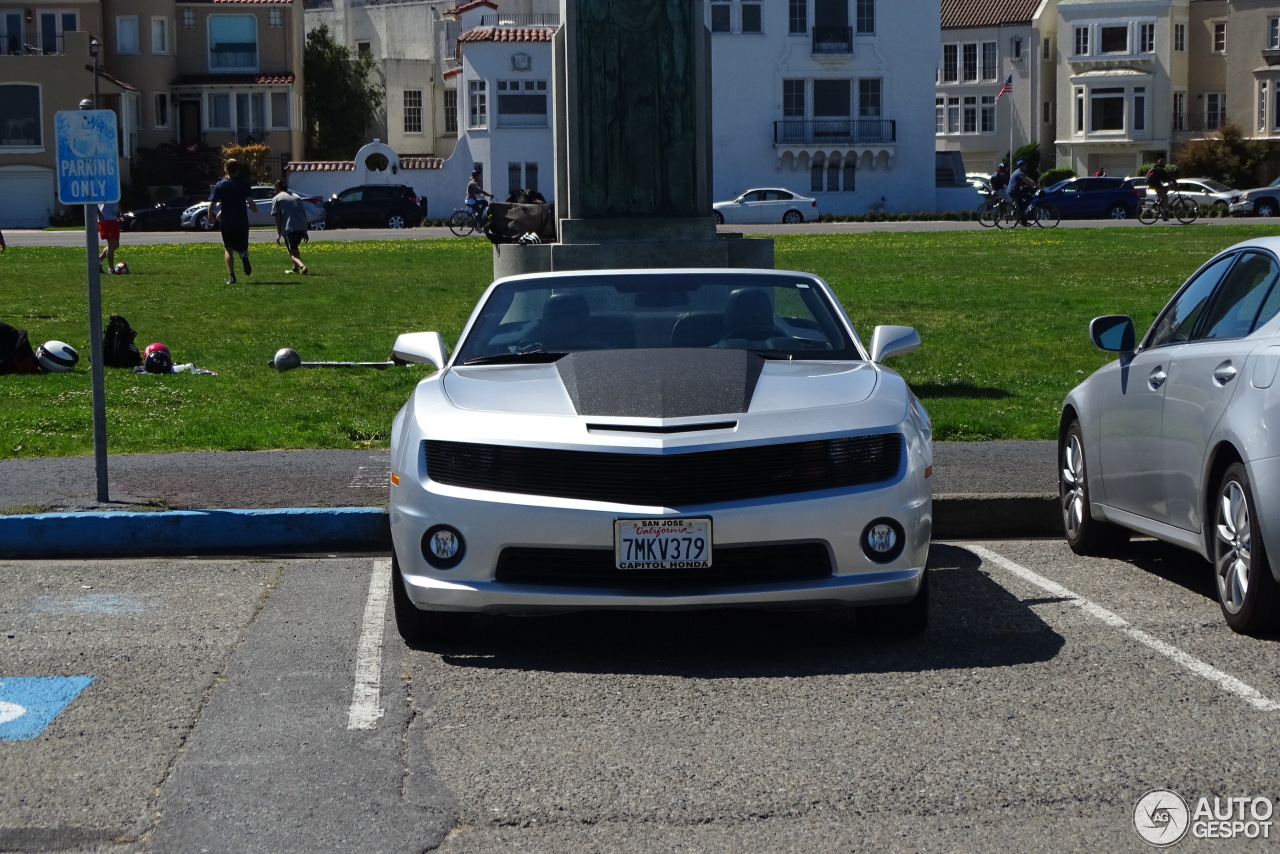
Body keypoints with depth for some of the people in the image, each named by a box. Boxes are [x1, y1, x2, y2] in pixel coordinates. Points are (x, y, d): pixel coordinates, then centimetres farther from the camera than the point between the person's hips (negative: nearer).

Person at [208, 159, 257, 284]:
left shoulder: (220, 185, -1)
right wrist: (254, 208, 12)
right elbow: (250, 203, -11)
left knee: (228, 249, 12)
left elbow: (211, 205, -4)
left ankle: (231, 276, -2)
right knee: (242, 247, 12)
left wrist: (210, 216, 14)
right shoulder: (244, 184, -2)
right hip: (242, 222, 0)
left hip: (226, 222, 0)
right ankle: (244, 255, -26)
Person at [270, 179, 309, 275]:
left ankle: (302, 266, -33)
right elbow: (304, 213, 18)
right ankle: (295, 268, 35)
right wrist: (305, 231, 21)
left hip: (289, 229, -6)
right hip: (302, 228, 6)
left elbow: (277, 216, -3)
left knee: (293, 253, -7)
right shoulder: (296, 197, 22)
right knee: (294, 248, 28)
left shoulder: (276, 198, 6)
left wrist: (278, 233, -3)